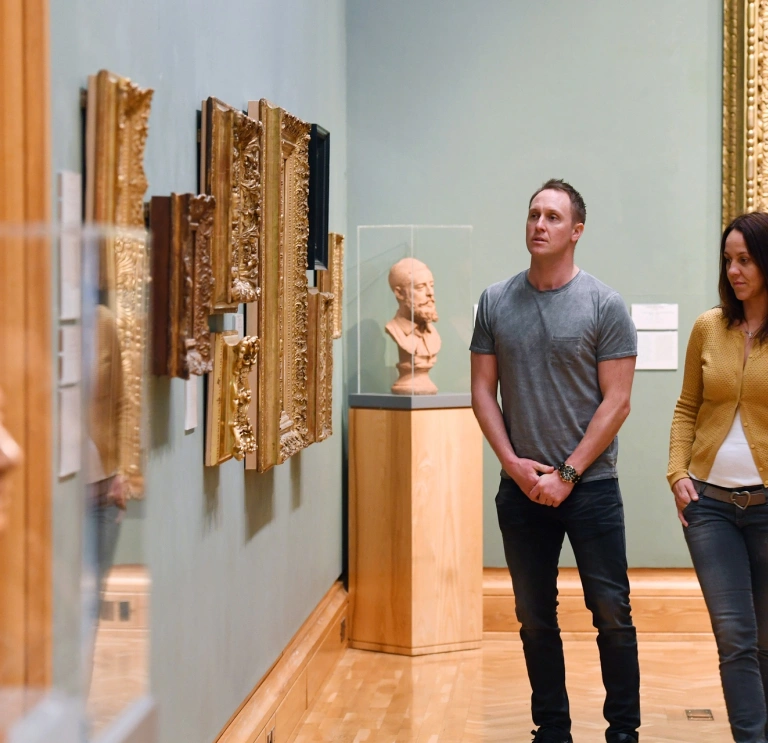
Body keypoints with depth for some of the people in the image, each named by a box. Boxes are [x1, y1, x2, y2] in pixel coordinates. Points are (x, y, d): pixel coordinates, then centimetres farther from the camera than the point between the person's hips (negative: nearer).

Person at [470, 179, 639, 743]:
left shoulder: (605, 306, -5)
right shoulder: (495, 303, 5)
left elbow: (616, 402, -7)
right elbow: (483, 391, 6)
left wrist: (567, 473, -11)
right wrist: (513, 463, -5)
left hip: (590, 485, -3)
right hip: (521, 486, 3)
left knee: (612, 614, 0)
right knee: (535, 618, 10)